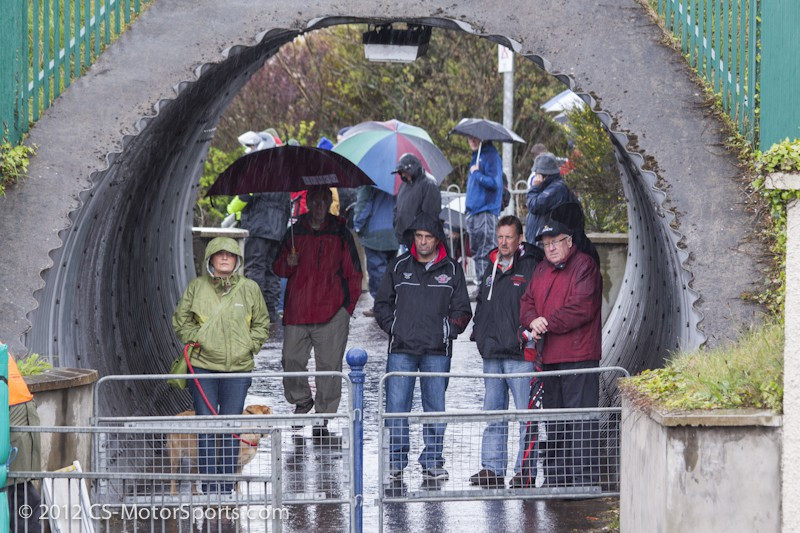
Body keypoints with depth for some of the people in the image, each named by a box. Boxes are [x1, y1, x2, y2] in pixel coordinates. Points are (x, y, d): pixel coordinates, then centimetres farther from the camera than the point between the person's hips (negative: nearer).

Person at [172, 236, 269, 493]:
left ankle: (227, 487, 11)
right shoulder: (196, 287, 3)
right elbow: (180, 319, 11)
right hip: (203, 366, -1)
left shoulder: (249, 288, 4)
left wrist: (250, 346, 1)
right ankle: (209, 488, 3)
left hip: (238, 367, 1)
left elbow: (261, 323, 14)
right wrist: (194, 339, -3)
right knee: (206, 426, -2)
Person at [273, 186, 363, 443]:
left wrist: (347, 306, 0)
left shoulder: (340, 234, 6)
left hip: (331, 313, -2)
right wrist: (288, 263, -7)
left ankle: (322, 424, 4)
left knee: (329, 367, -3)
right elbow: (278, 268, 17)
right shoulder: (295, 233, 11)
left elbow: (353, 274, 8)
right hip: (297, 313, 2)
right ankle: (301, 400, 29)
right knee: (291, 361, 0)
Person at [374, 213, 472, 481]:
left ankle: (432, 462, 9)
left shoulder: (452, 270, 7)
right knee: (397, 406, -5)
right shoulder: (399, 267, 9)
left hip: (437, 351, 0)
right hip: (401, 349, 0)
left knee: (435, 408, 2)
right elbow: (382, 304, 14)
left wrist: (447, 331, -2)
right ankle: (396, 461, 1)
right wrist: (393, 327, 0)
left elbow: (462, 310, 10)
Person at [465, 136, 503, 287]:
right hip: (473, 212, 9)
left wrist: (476, 173, -11)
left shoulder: (491, 156, -10)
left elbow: (493, 183, -20)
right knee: (476, 252, 12)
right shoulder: (476, 156, 17)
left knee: (486, 254, -9)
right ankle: (481, 288, 17)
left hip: (486, 211, -9)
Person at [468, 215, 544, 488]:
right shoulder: (492, 268, 16)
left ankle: (525, 470, 0)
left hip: (520, 355, -7)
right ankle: (492, 468, 15)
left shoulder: (531, 267, -6)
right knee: (492, 413, 10)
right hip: (492, 354, 7)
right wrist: (479, 333, 16)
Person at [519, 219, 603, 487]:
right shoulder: (542, 269, 19)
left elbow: (581, 308, -16)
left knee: (580, 418, -10)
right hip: (549, 358, 8)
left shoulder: (584, 266, -6)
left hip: (578, 356, -8)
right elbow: (527, 302, 16)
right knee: (554, 419, 13)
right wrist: (533, 321, -6)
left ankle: (583, 477, -11)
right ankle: (555, 477, 20)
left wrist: (549, 323, -12)